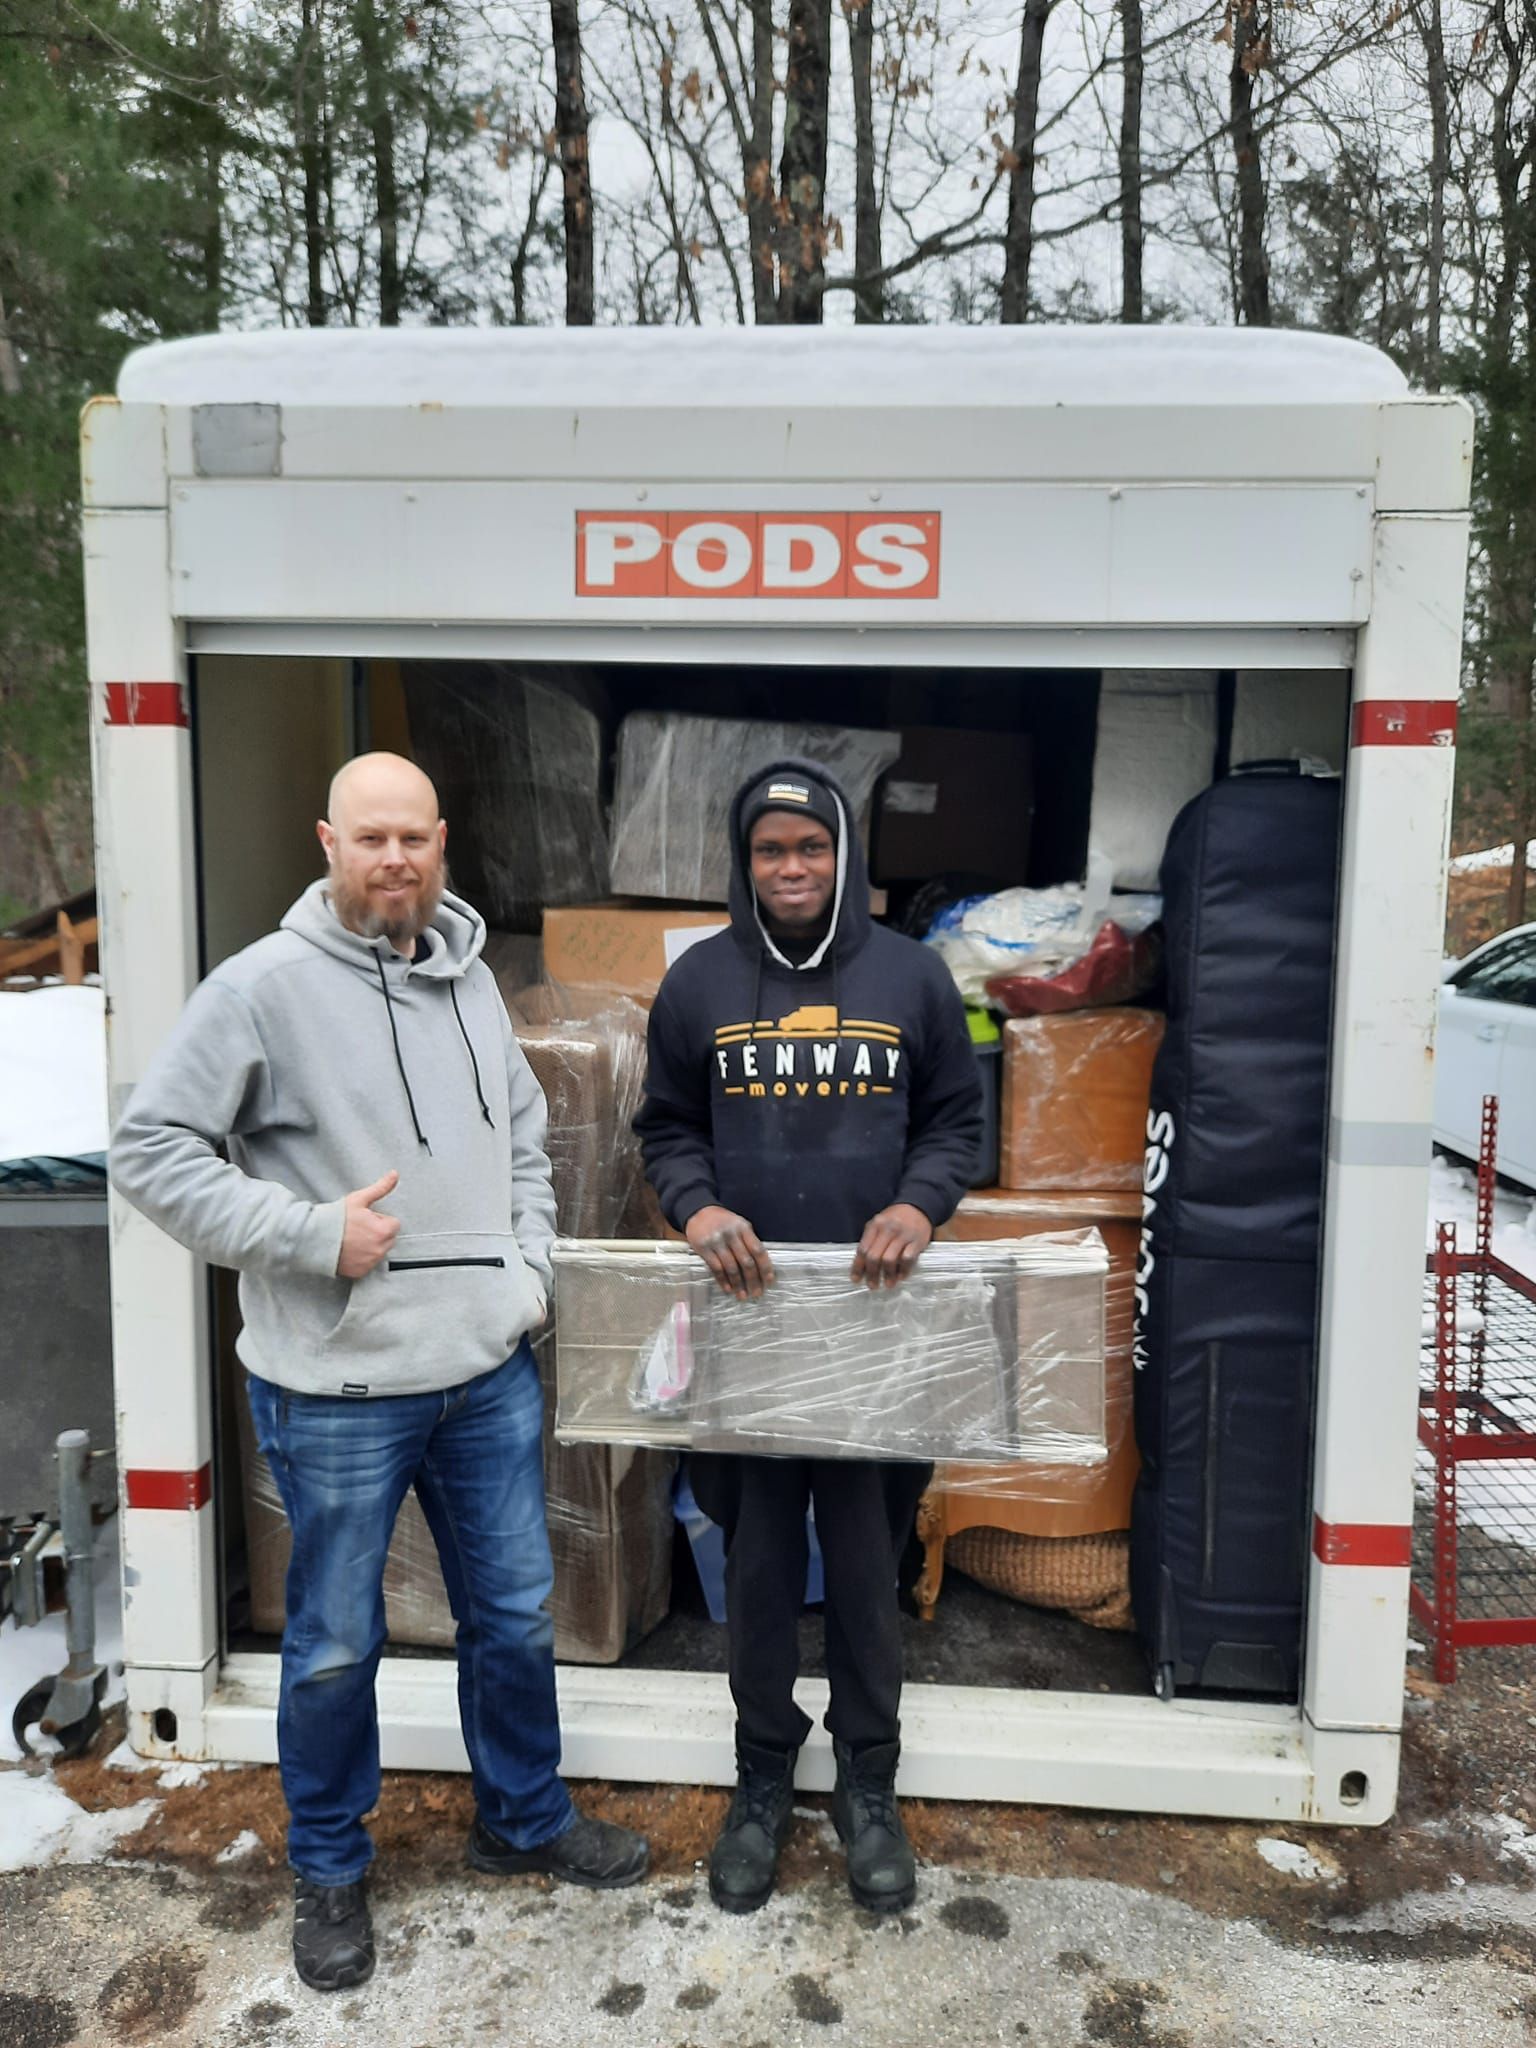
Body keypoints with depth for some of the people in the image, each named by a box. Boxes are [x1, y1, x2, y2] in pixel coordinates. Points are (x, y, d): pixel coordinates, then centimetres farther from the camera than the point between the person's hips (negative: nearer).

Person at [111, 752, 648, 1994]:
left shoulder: (469, 979, 6)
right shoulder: (265, 986, -12)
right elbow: (153, 1150, -12)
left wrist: (529, 1269, 6)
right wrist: (313, 1236, -19)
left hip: (491, 1372, 5)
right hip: (338, 1389, -5)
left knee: (516, 1615, 19)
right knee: (336, 1646, 13)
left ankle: (525, 1819, 42)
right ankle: (329, 1872, 37)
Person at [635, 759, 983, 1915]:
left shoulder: (912, 976, 3)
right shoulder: (701, 981, 3)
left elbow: (957, 1119, 8)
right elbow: (667, 1127, 9)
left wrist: (919, 1207, -12)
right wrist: (698, 1209, -11)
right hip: (744, 1316, 1)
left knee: (869, 1566, 11)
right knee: (759, 1567, 12)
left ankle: (870, 1786, 31)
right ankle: (762, 1784, 32)